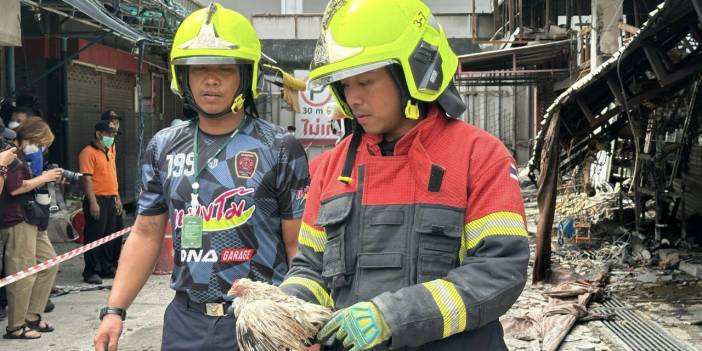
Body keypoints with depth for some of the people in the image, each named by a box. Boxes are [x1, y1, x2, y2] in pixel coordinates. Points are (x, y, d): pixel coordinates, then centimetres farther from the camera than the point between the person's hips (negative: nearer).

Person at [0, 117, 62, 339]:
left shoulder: (23, 156, 18)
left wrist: (49, 178, 8)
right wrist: (43, 178, -12)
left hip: (31, 220, 10)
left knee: (49, 262, 13)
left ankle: (31, 316, 20)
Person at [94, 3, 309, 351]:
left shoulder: (280, 149, -7)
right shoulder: (163, 148, 6)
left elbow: (298, 247, -6)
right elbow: (146, 235, 10)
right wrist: (114, 310, 2)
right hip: (185, 319, 4)